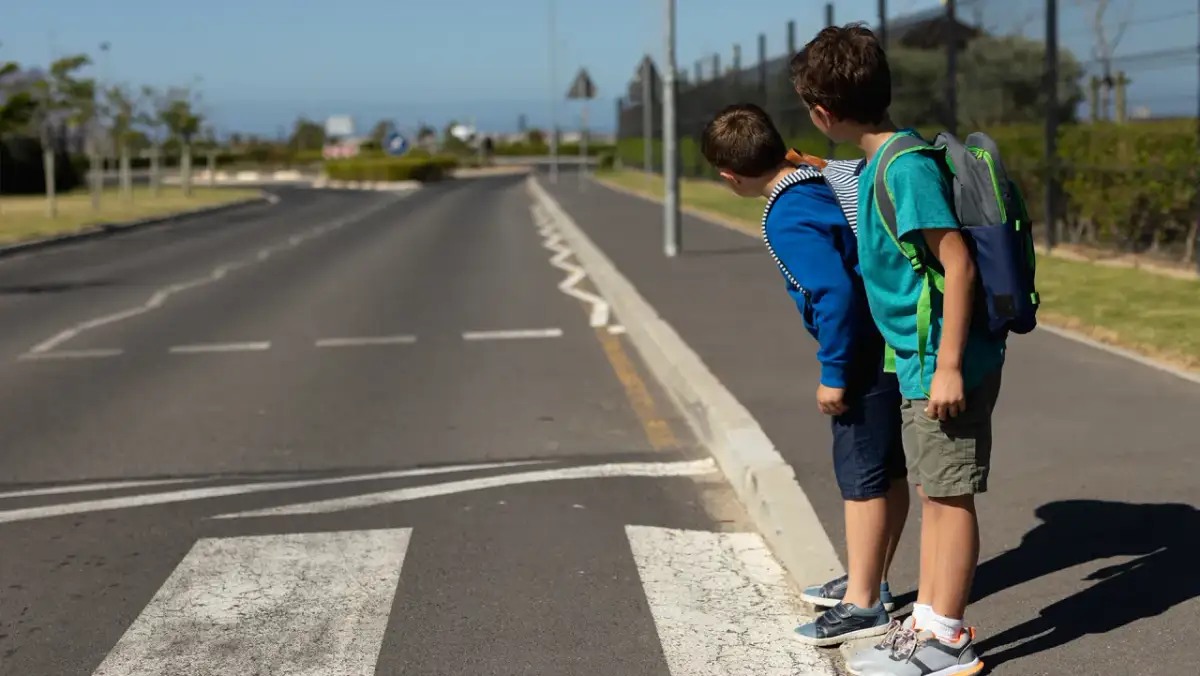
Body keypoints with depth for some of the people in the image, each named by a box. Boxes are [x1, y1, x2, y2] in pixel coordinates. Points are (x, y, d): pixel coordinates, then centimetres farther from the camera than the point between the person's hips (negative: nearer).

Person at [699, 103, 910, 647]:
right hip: (890, 343, 9)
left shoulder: (787, 220, -21)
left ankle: (862, 605, 9)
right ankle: (870, 581, 32)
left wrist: (833, 374, -21)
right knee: (886, 469, 17)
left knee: (860, 473, 0)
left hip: (864, 354, -9)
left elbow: (836, 293, -28)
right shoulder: (823, 179, 5)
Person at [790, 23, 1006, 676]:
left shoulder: (907, 168, -20)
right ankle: (928, 621, 26)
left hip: (944, 364, -9)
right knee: (935, 493, 15)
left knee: (948, 495, 1)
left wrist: (948, 367, -22)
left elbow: (958, 264, -22)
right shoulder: (876, 164, 9)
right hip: (920, 363, 9)